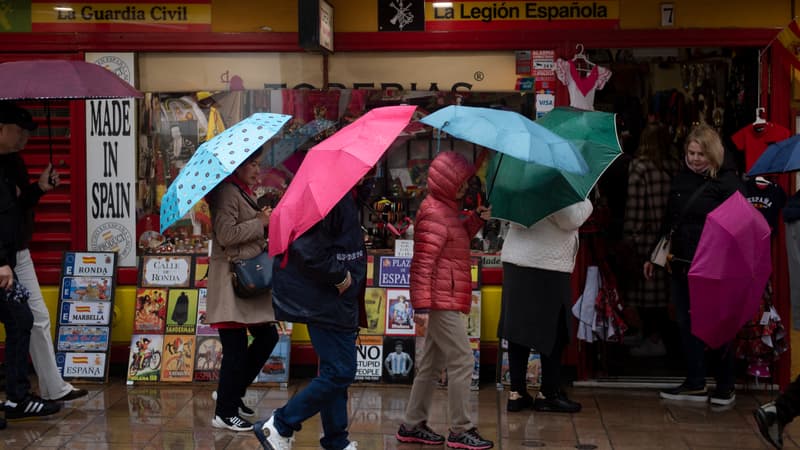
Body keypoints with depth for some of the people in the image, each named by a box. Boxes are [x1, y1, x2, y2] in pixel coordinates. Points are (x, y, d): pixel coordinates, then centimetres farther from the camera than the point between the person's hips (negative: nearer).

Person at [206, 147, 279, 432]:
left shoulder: (245, 192, 19)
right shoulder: (227, 192, -12)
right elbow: (226, 234, -21)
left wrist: (265, 221, 9)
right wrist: (260, 222, -13)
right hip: (232, 279, -10)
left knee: (267, 336, 11)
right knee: (236, 346, -6)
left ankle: (231, 392, 25)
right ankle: (225, 413, 4)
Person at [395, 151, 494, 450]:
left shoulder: (448, 209, 15)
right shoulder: (434, 213, -16)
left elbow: (459, 239, 27)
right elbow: (422, 262, -22)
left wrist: (476, 219, 12)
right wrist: (422, 304, -26)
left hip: (446, 300, 11)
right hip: (443, 301, -11)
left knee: (432, 364, 14)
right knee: (462, 361, -8)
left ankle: (412, 425, 21)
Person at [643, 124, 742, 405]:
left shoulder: (726, 181, -7)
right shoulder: (681, 179, 12)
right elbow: (668, 222, 19)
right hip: (680, 265, 6)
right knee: (686, 324, 9)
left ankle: (725, 387, 16)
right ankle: (695, 384, 19)